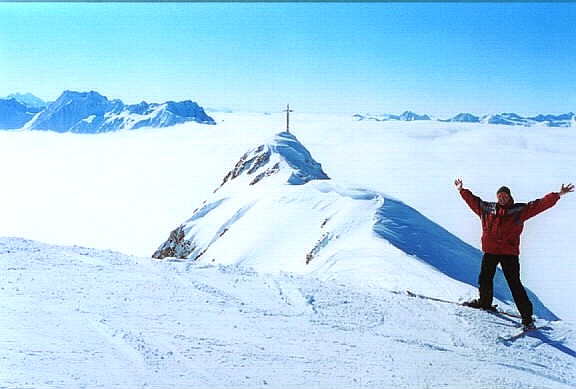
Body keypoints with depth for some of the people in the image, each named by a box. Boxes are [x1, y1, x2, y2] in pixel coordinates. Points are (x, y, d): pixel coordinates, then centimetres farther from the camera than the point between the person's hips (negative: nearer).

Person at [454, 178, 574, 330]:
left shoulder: (520, 210, 2)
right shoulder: (487, 208, 9)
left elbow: (539, 204, -1)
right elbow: (473, 200, 22)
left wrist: (557, 195, -7)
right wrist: (462, 190, 27)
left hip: (509, 253, -3)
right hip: (490, 252, 3)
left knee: (515, 285, -6)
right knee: (484, 279, 14)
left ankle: (527, 317, -1)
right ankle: (485, 301, 42)